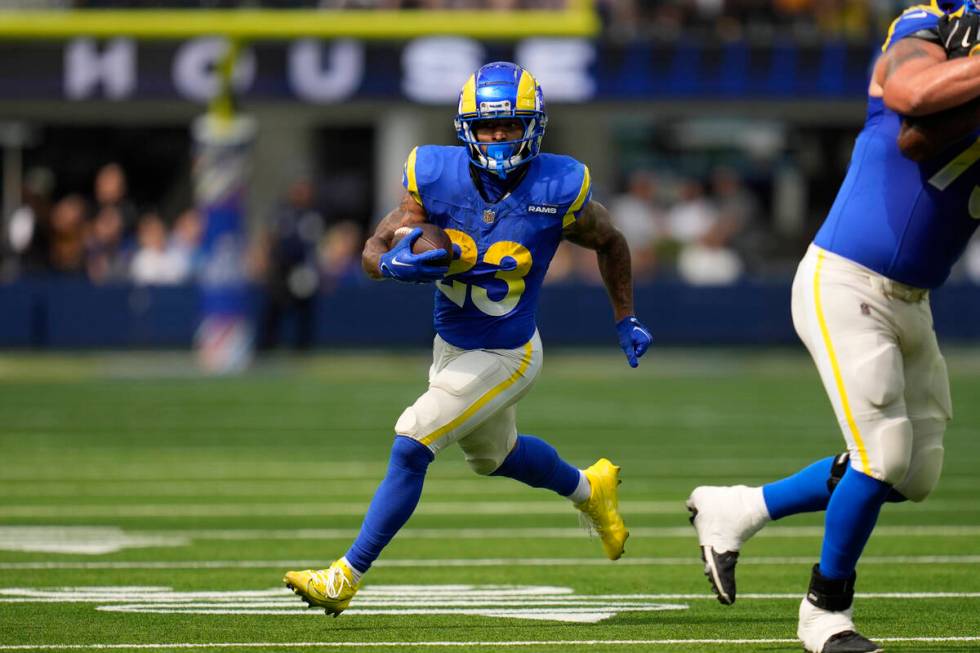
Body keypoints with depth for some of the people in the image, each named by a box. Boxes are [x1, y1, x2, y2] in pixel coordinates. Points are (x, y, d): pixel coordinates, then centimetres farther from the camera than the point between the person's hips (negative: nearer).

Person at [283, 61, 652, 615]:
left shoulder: (558, 190, -20)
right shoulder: (439, 179, -16)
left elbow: (610, 242, 1)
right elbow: (373, 251, -14)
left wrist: (627, 320, 6)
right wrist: (394, 264, -37)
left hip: (506, 357, -5)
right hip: (451, 346, 5)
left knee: (412, 444, -16)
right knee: (495, 455, 28)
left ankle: (347, 578, -9)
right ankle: (589, 489, 58)